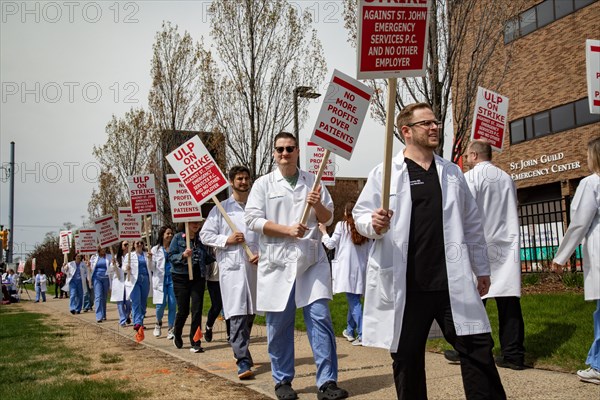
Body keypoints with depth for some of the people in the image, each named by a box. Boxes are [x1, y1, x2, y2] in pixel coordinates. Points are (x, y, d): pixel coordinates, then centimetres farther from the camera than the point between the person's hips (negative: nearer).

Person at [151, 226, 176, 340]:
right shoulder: (155, 249, 7)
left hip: (172, 278, 1)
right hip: (160, 279, -1)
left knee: (172, 304, -4)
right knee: (161, 304, -5)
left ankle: (170, 329, 6)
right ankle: (158, 323, 25)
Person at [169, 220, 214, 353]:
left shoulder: (201, 239, 9)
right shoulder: (178, 237, -1)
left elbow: (207, 259, 14)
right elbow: (171, 256, -6)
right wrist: (183, 255, -23)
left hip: (198, 278, 3)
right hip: (181, 278, -3)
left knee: (197, 310, -3)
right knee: (183, 310, 4)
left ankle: (195, 343, 2)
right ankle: (177, 335, 32)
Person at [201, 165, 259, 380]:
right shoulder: (221, 208, 6)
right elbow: (205, 235, 4)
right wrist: (226, 240, -10)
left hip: (254, 265, 3)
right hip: (231, 265, -3)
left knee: (250, 312, 14)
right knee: (237, 313, -11)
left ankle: (242, 351, 32)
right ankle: (243, 361, -13)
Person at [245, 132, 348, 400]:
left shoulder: (312, 182, 11)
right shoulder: (263, 184, 5)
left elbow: (328, 219, 12)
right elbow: (252, 219, -4)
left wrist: (317, 205, -10)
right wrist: (287, 230, -15)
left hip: (312, 261, 1)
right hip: (277, 263, -1)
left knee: (320, 320, -5)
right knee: (279, 325, 5)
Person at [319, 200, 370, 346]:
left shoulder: (342, 225, -4)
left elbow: (330, 244, 0)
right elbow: (369, 252, 8)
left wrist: (324, 232, 15)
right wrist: (367, 267, 16)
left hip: (346, 268, -5)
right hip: (360, 269, 5)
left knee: (353, 301, -8)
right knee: (354, 300, 16)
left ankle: (362, 335, -15)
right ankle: (350, 330, 27)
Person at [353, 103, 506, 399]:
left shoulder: (452, 173, 13)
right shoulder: (384, 174, 1)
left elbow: (471, 224, 17)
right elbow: (360, 214, 1)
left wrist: (481, 269, 18)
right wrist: (373, 224, -22)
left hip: (452, 283, 3)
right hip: (405, 285, -2)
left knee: (477, 347, 2)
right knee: (406, 357, 8)